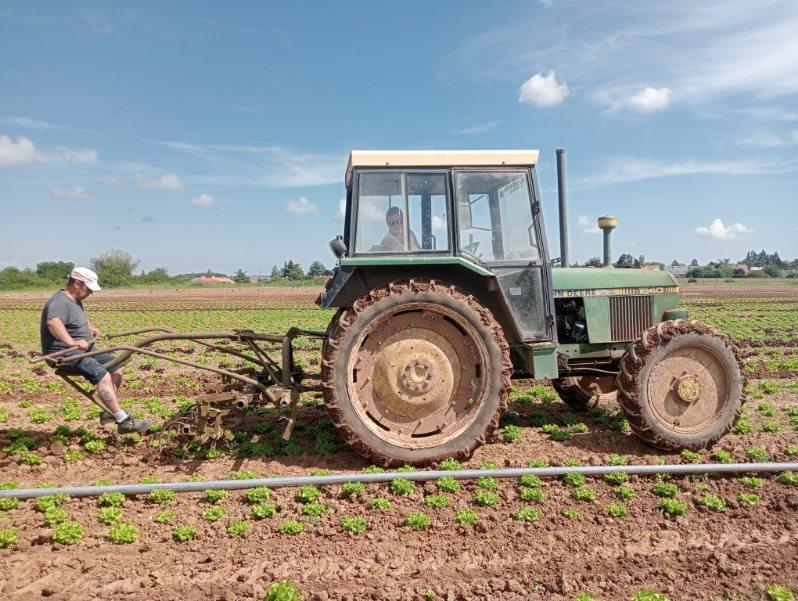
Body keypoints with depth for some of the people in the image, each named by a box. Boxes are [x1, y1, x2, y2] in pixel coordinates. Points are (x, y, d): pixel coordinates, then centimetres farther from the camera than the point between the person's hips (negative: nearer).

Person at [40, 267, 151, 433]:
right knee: (102, 376, -26)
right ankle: (124, 422, -29)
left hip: (83, 350, 11)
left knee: (115, 366, 7)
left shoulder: (75, 300, 17)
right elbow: (53, 322, -39)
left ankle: (109, 413, 7)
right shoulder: (60, 302, -17)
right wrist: (71, 342, -46)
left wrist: (91, 327, 27)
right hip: (64, 354, -11)